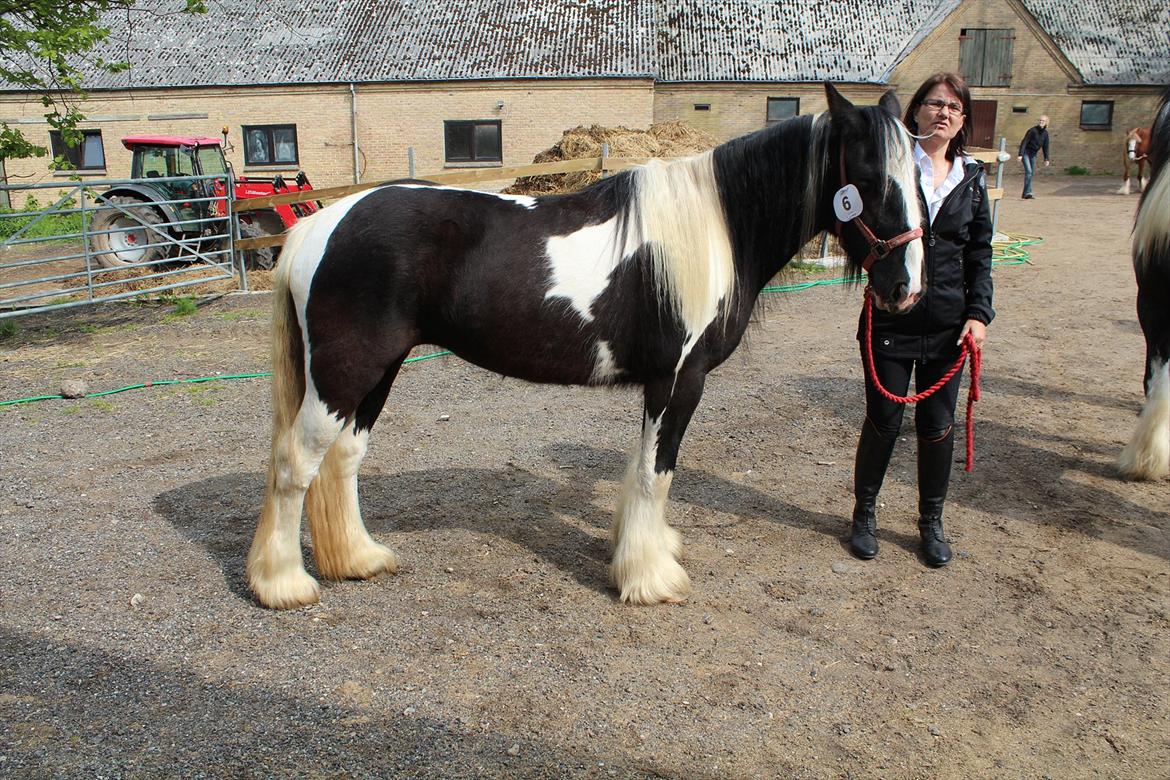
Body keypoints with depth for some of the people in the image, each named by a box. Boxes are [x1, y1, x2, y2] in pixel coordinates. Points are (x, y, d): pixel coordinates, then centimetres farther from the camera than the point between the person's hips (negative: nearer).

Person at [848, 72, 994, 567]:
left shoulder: (972, 179, 8)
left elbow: (981, 255, 9)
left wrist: (979, 313, -3)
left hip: (948, 322, 3)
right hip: (891, 319, -3)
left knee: (937, 426, 9)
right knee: (883, 422, 4)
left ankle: (931, 522, 27)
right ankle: (864, 514, 25)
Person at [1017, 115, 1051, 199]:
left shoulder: (1045, 133, 1)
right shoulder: (1032, 130, -17)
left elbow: (1045, 147, 8)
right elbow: (1024, 142, -19)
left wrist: (1046, 159, 6)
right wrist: (1020, 154, -27)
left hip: (1033, 154, 6)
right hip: (1025, 152, -6)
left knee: (1031, 173, 6)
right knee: (1028, 171, -18)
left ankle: (1025, 194, 13)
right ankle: (1027, 193, -22)